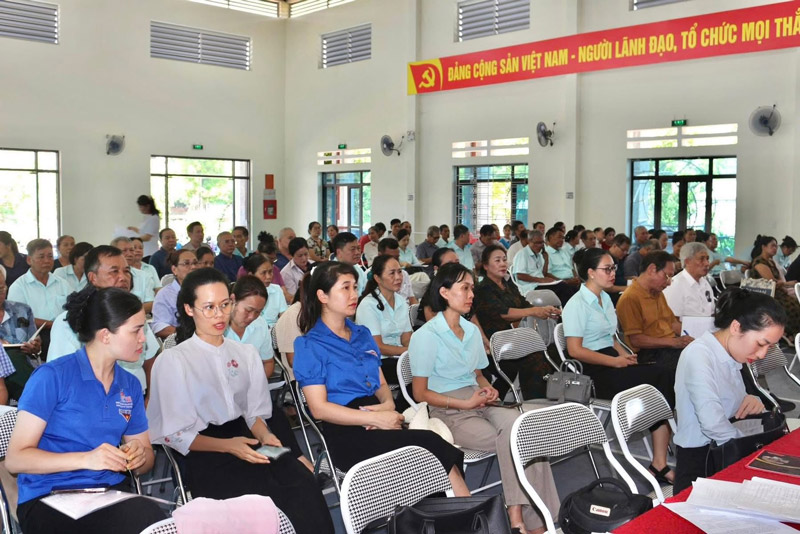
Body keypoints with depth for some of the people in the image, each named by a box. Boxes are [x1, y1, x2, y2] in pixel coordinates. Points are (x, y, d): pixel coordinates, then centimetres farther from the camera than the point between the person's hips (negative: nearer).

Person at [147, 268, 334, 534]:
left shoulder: (247, 353, 17)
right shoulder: (172, 361, 0)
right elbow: (177, 435, -2)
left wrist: (264, 436, -7)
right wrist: (228, 446, -16)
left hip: (247, 442, 4)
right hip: (204, 455, -4)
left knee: (304, 485, -27)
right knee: (274, 497, -30)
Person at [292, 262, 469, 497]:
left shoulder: (363, 335, 22)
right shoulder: (309, 345, 1)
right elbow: (319, 408, -7)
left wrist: (388, 404, -2)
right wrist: (376, 418, -14)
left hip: (377, 419, 6)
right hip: (345, 433, -6)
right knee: (431, 444, -26)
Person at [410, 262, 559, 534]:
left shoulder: (472, 330, 17)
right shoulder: (426, 336, -5)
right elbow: (420, 393, -6)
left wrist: (487, 388, 3)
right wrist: (465, 403, -13)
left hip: (480, 403, 6)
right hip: (450, 412, -6)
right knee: (514, 440, -27)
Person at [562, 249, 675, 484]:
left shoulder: (605, 299, 19)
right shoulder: (577, 305, -9)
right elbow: (575, 350, -15)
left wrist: (625, 355, 4)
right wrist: (615, 361, -17)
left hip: (612, 364, 8)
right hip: (592, 373, -8)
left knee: (664, 378, -19)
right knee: (662, 379, -22)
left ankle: (660, 463, -21)